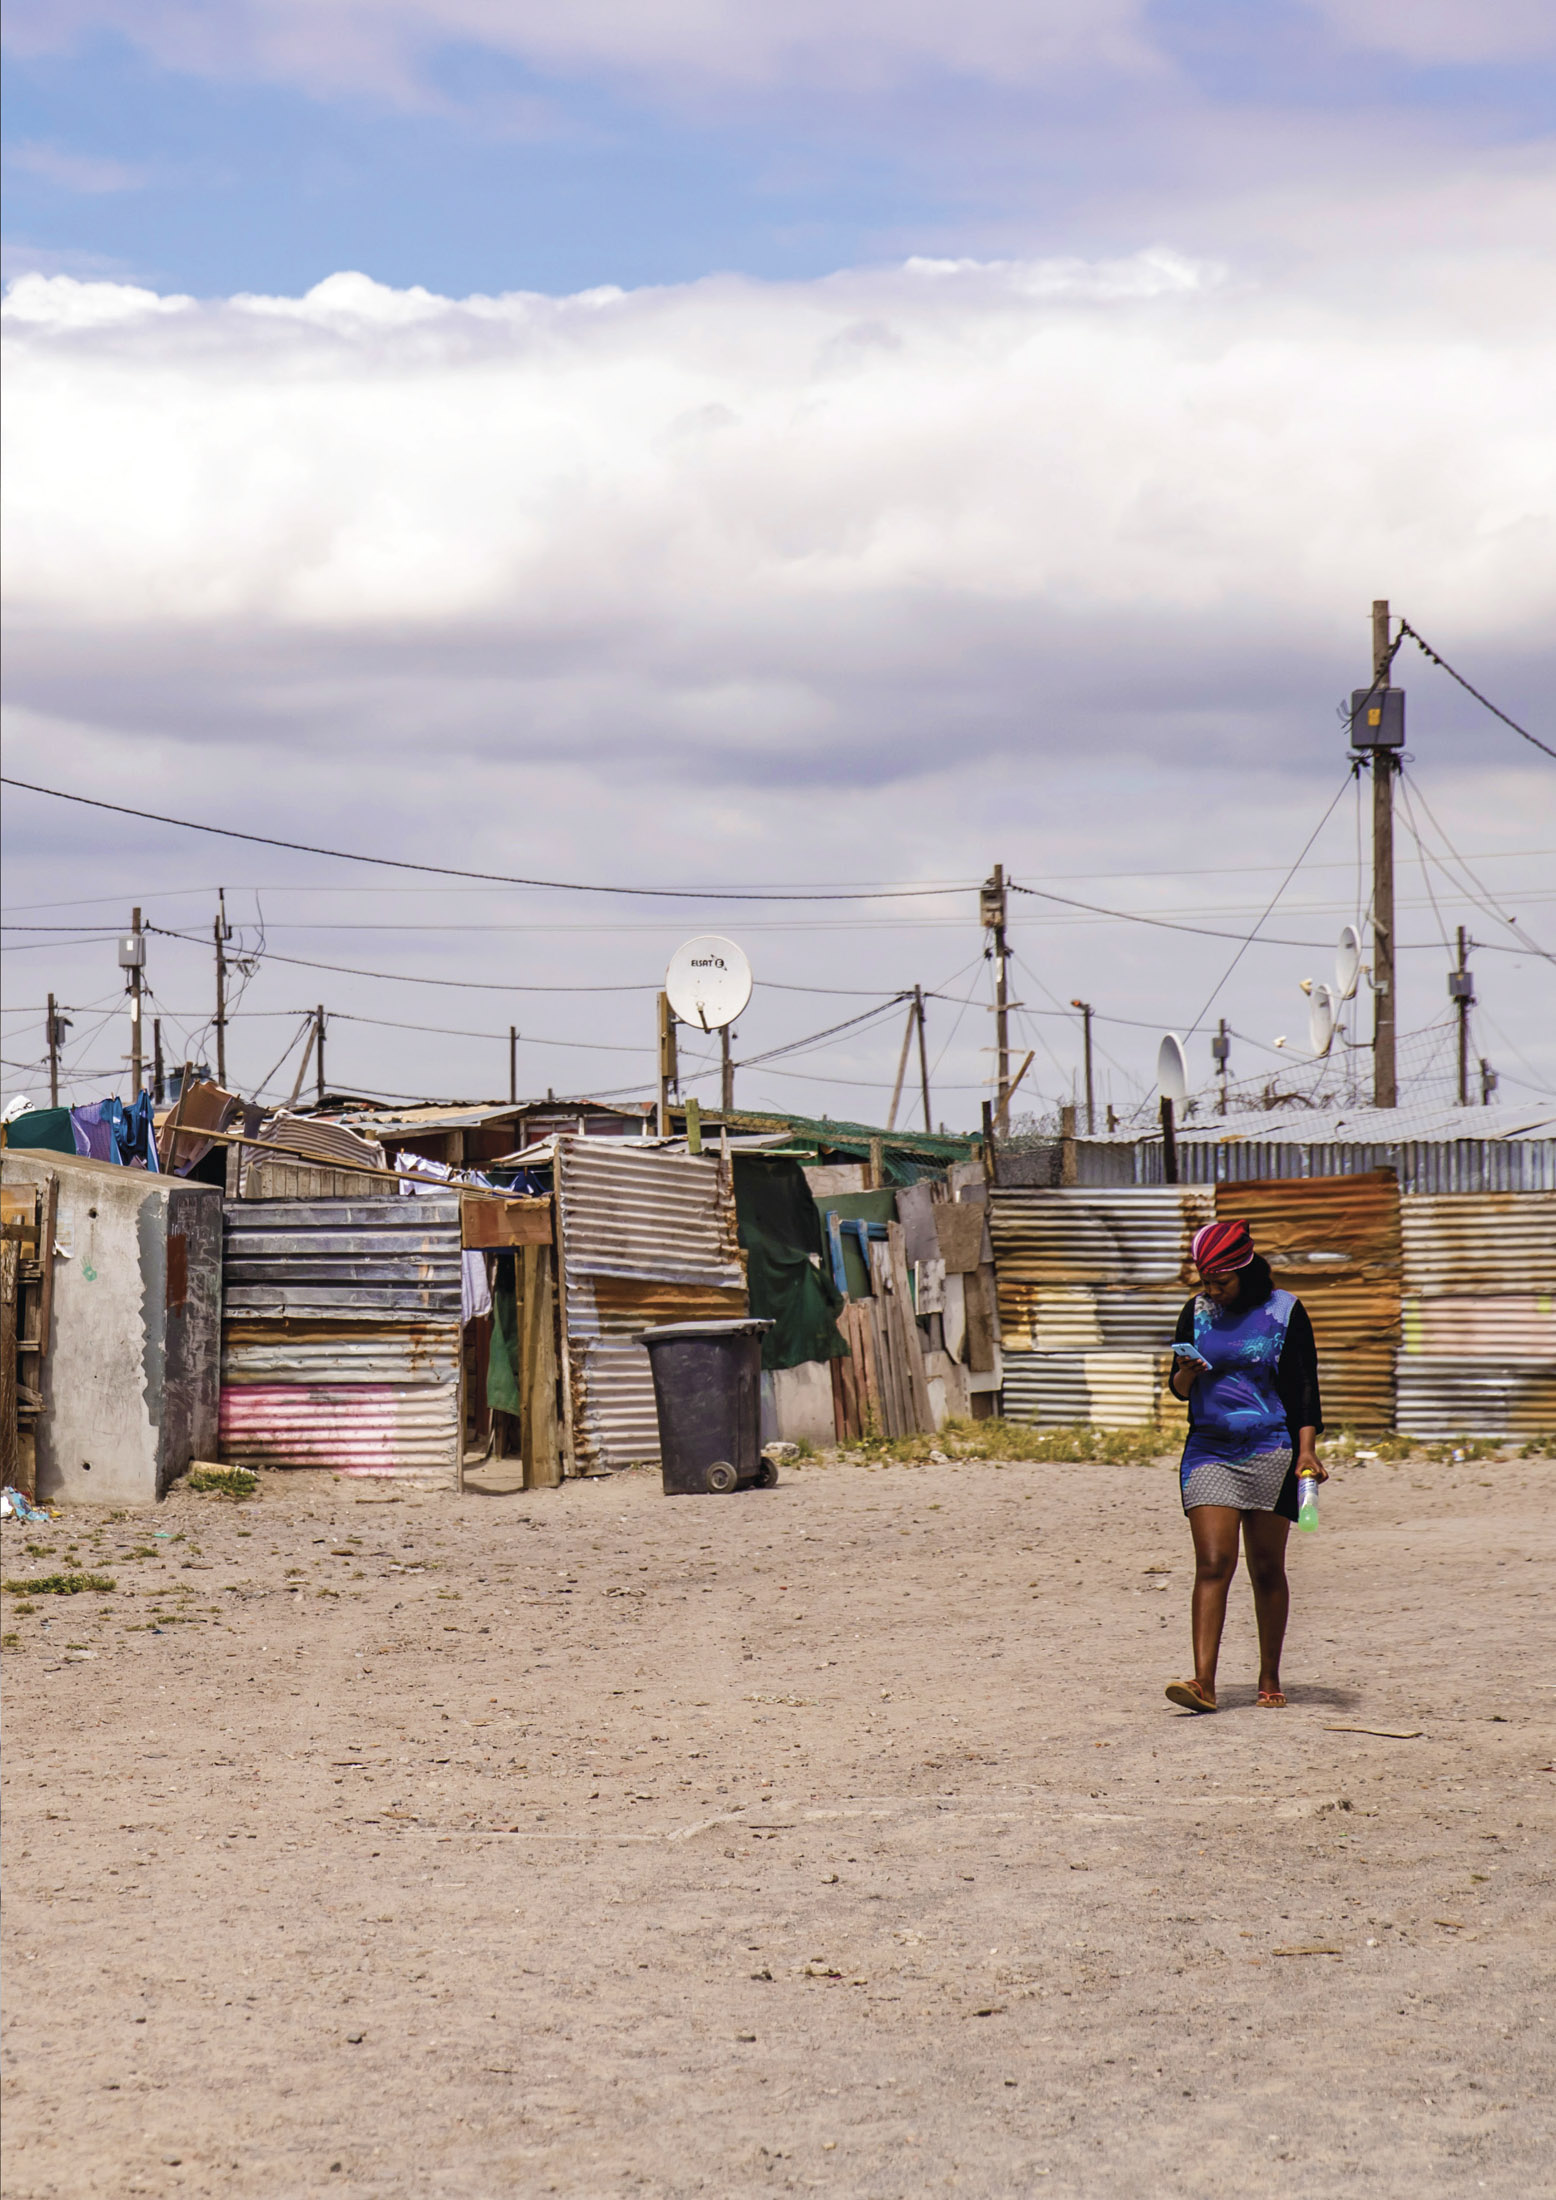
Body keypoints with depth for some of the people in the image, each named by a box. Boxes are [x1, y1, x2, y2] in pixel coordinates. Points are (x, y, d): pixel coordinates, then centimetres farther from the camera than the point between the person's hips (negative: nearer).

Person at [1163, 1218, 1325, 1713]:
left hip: (1270, 1450, -2)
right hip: (1210, 1450, 2)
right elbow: (1179, 1389, 13)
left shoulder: (1284, 1312, 0)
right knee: (1213, 1564, -10)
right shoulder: (1198, 1312, 8)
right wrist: (1188, 1373, -10)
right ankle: (1204, 1682, -17)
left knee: (1267, 1569, 5)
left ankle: (1270, 1680, 16)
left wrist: (1307, 1450, -10)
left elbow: (1305, 1388, 1)